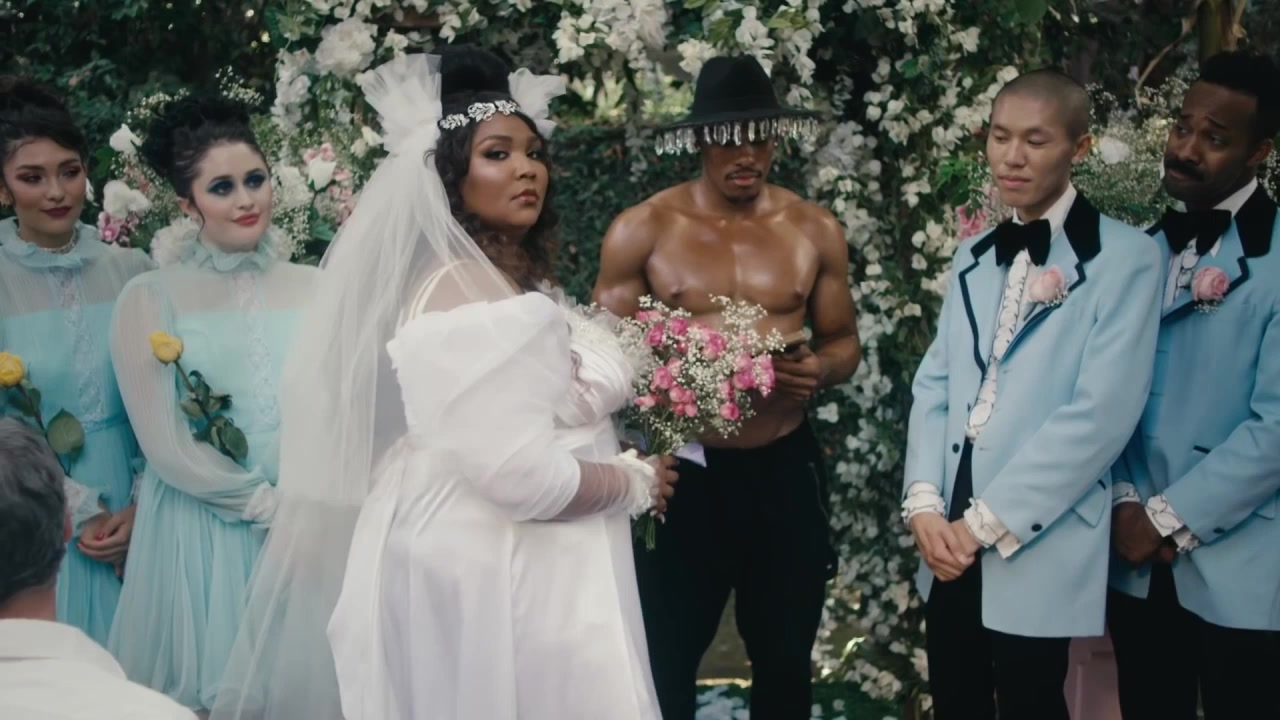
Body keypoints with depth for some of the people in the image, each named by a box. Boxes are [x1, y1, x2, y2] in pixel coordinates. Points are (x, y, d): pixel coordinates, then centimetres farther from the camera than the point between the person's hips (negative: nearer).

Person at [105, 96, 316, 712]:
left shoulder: (310, 286, 3)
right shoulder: (150, 298, -5)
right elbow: (164, 443, -7)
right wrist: (270, 505, -8)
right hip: (205, 533, -2)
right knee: (218, 684, 7)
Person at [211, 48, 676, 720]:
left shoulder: (507, 285, 12)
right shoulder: (467, 294, -18)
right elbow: (520, 475, -25)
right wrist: (635, 481, -11)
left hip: (512, 564, 10)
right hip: (488, 570, -10)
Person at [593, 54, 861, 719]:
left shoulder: (815, 231, 3)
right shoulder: (641, 232, -5)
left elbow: (845, 340, 12)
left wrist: (821, 369, -11)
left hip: (785, 472, 3)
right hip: (682, 472, -2)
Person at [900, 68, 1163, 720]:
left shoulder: (1125, 258, -7)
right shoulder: (974, 257, 14)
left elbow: (1101, 412, -15)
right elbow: (934, 382, 10)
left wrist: (986, 523, -14)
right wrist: (924, 501, -6)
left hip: (1040, 544, -5)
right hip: (950, 540, 6)